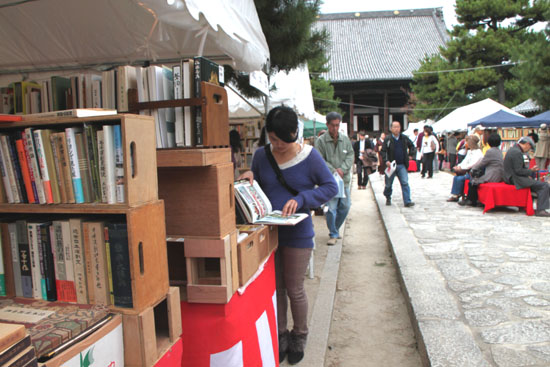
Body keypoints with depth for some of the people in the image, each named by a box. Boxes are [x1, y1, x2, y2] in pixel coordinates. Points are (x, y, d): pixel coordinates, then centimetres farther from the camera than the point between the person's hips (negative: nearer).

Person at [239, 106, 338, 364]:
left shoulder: (309, 156, -9)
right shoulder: (261, 155, 0)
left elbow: (331, 187, -6)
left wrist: (300, 199, -19)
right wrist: (249, 181, -11)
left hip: (297, 234, -3)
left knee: (294, 289, 8)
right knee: (276, 286, 14)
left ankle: (299, 337, 32)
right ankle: (280, 336, 33)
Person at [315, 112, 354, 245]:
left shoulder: (345, 139, 9)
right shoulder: (321, 141, -6)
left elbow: (350, 156, 6)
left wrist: (342, 169, -10)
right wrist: (334, 171, -17)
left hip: (344, 179, 5)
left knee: (345, 206, 11)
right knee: (331, 208, -5)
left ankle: (335, 229, 31)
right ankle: (333, 234, 11)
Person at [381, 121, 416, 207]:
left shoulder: (404, 138, 6)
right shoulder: (388, 139, -3)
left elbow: (412, 146, 22)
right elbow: (383, 151, -4)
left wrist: (410, 154, 8)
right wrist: (386, 161, -18)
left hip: (402, 165, 2)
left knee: (405, 183, -9)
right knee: (388, 184, 9)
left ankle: (407, 202, -9)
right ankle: (388, 198, 34)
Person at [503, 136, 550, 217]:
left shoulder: (512, 150, 14)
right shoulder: (517, 153, -18)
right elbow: (518, 171, -22)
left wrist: (529, 170, 15)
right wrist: (531, 172, -10)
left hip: (511, 178, 11)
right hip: (516, 179, -11)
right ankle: (540, 210, -11)